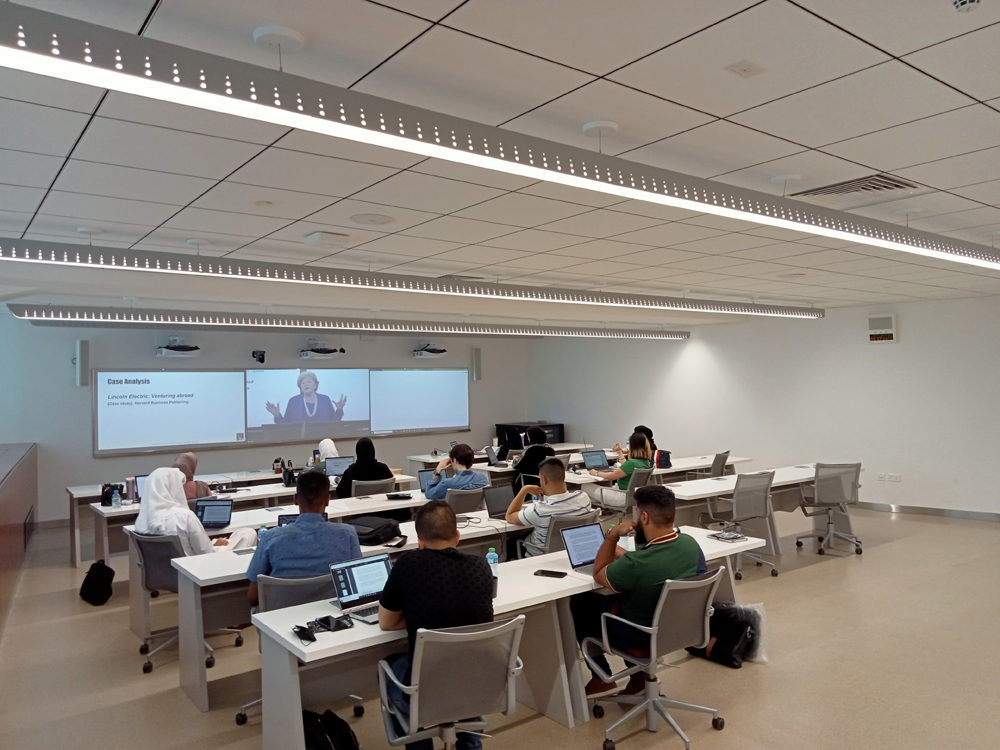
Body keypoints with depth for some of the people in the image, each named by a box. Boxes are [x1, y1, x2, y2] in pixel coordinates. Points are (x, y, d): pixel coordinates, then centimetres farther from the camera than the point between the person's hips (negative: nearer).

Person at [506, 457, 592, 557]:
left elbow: (509, 517, -15)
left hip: (541, 555, -5)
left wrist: (524, 490, -13)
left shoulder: (540, 510, -34)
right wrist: (547, 493, 2)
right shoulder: (584, 497, -20)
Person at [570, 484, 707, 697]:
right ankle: (640, 673, 26)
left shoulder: (635, 564, -37)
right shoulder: (691, 544, -16)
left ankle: (602, 678, 22)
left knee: (578, 602, 14)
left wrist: (612, 535, -14)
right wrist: (623, 555, 12)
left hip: (641, 636, -6)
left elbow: (598, 574, -15)